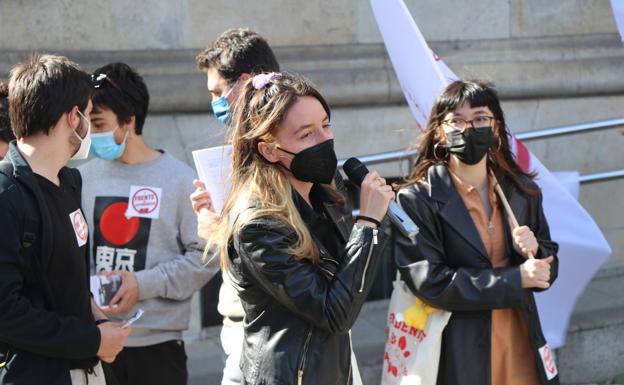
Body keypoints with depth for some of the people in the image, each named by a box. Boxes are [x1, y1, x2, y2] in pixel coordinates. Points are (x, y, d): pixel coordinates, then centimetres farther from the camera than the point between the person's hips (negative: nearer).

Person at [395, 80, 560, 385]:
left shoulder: (523, 191, 5)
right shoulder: (416, 200, -10)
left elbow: (547, 269, 12)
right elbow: (429, 283, -17)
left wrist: (533, 251, -12)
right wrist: (515, 279, -17)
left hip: (521, 345, 5)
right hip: (460, 357, -4)